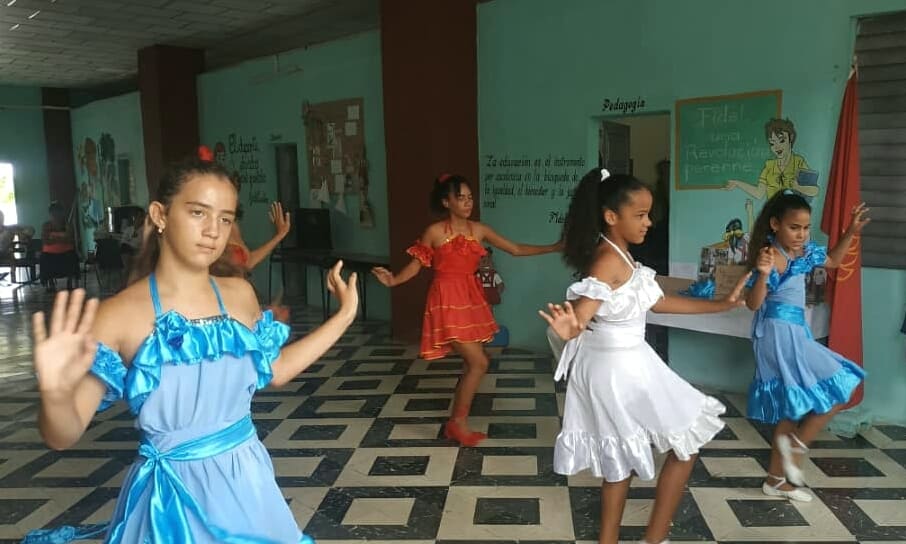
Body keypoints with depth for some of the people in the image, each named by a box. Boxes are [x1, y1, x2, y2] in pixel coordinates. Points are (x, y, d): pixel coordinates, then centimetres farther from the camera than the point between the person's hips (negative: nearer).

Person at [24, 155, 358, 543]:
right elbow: (63, 437, -14)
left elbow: (275, 370, 12)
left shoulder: (240, 295, -2)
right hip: (172, 494, -4)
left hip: (246, 478, 5)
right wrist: (56, 392, -35)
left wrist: (343, 317, 8)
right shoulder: (118, 316, -15)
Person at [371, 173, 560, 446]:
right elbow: (417, 264, -3)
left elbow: (516, 249, 7)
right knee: (479, 363, -10)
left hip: (471, 299, 6)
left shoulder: (479, 229, 5)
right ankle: (458, 422, 7)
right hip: (448, 300, -6)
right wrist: (393, 280, -21)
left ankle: (457, 422, 22)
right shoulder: (434, 232, -9)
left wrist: (555, 247, 3)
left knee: (473, 364, 8)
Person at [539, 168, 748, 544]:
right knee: (686, 442, 7)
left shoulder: (621, 256, 8)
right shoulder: (608, 259, -23)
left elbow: (658, 302, 16)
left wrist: (722, 305, 20)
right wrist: (567, 330, -59)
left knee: (623, 457, 19)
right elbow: (579, 315, -34)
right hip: (619, 368, -9)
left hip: (621, 365, 9)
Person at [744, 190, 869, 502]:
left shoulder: (805, 252, 8)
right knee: (840, 388, -5)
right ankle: (797, 444, 6)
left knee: (792, 407, 13)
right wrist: (762, 275, -38)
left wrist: (851, 233, 19)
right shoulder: (772, 258, -18)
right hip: (779, 333, -9)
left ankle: (776, 480, 23)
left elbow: (832, 261, 29)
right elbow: (753, 304, -21)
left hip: (793, 333, 9)